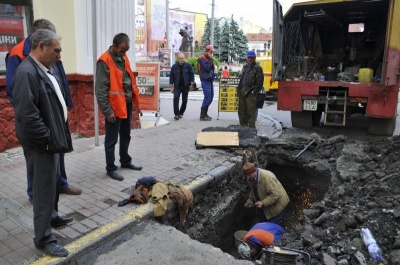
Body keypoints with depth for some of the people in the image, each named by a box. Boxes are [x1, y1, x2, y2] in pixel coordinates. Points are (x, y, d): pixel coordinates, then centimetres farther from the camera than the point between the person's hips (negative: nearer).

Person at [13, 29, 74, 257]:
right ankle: (44, 238, 15)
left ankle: (52, 216, 43)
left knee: (54, 183, 23)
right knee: (45, 189, 1)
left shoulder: (44, 69, 10)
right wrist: (48, 138, -19)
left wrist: (58, 135, 15)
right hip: (41, 143, -10)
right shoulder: (27, 72, -21)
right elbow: (27, 114, -26)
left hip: (52, 139, 10)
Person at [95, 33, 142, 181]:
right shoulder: (104, 61, -16)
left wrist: (134, 100, 13)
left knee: (126, 135, 19)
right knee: (112, 139, 3)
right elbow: (100, 89, -18)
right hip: (114, 106, -8)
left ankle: (125, 161, 35)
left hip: (127, 104, 8)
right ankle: (111, 168, 15)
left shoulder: (124, 57, 9)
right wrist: (107, 110, -20)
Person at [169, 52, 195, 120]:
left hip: (185, 86, 0)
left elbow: (192, 74, 3)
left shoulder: (188, 65, 0)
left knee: (184, 100, 5)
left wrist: (191, 84, -3)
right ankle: (176, 114, -16)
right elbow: (171, 76, 6)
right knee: (176, 98, -19)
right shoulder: (174, 66, 4)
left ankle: (181, 113, 23)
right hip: (177, 86, 0)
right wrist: (171, 86, 2)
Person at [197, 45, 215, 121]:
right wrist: (211, 59, -13)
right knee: (207, 97, -12)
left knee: (210, 97, 10)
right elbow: (207, 68, -20)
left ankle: (204, 113, 18)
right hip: (205, 80, -10)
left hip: (210, 80, 10)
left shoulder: (208, 58, 20)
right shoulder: (202, 58, -9)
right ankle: (202, 115, -6)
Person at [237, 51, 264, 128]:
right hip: (242, 91, 8)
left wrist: (253, 91, -13)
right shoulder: (245, 67, 20)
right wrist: (239, 90, 15)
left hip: (250, 93, -8)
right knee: (241, 111, 12)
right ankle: (243, 126, 23)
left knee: (250, 112, -7)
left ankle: (251, 127, -1)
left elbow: (259, 82, -9)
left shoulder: (258, 68, -3)